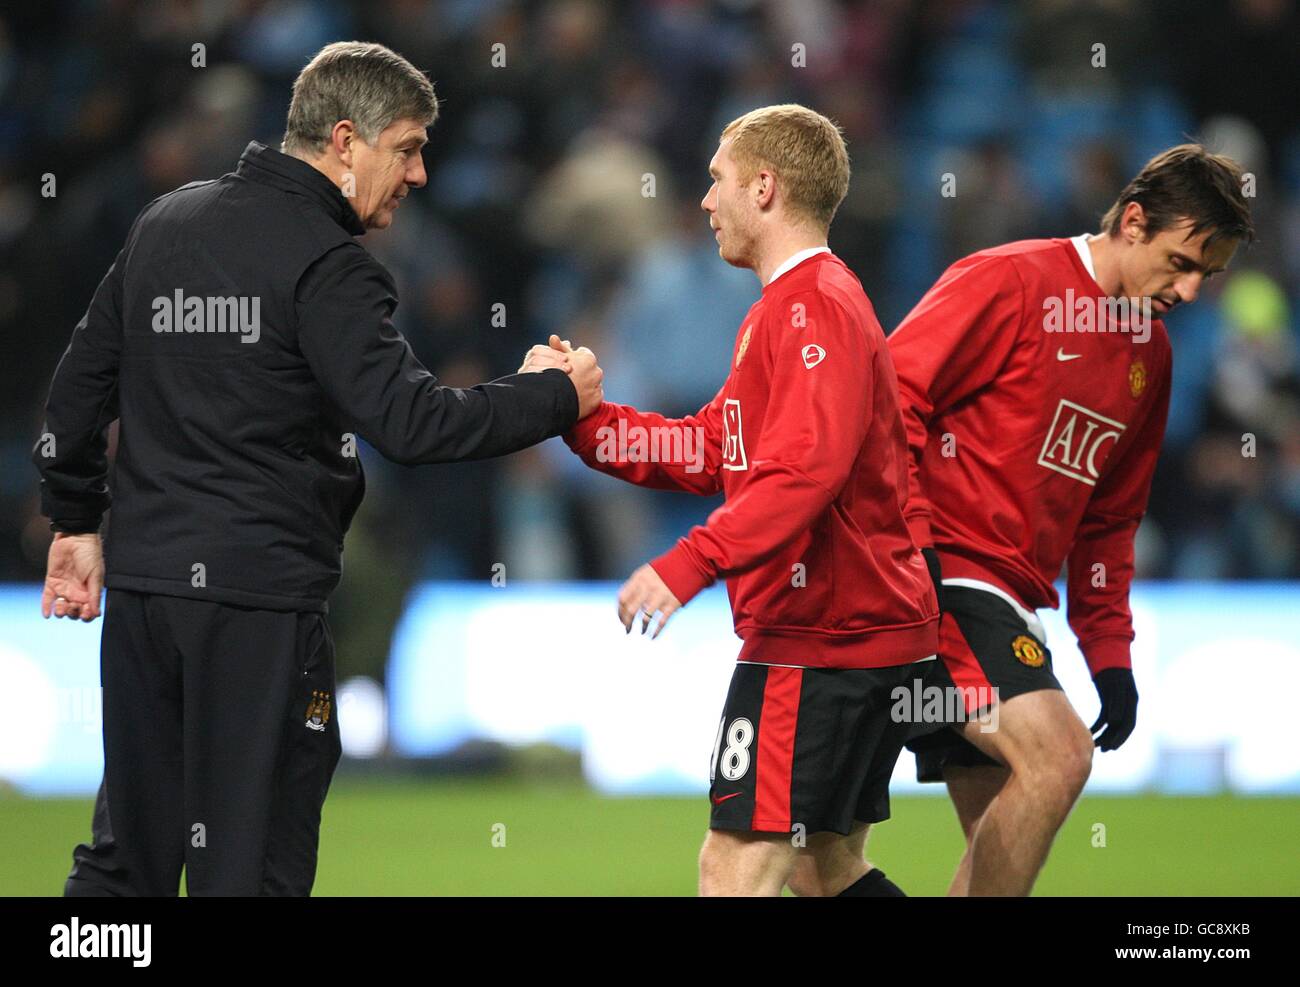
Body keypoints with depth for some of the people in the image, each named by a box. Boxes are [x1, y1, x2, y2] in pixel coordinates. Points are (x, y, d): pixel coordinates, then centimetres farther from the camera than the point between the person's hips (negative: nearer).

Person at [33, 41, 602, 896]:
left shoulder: (164, 224, 12)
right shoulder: (328, 267, -12)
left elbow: (81, 382, 17)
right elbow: (409, 421, -20)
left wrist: (74, 521, 26)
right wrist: (554, 398, -8)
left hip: (141, 581, 7)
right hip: (262, 601, -7)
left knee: (125, 856, 13)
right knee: (249, 864, -1)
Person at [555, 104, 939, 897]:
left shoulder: (816, 306, -14)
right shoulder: (783, 310, 21)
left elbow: (804, 468, -28)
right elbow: (707, 453, 19)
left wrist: (689, 564, -37)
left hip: (818, 638, -11)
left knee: (737, 867, -13)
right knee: (826, 868, 16)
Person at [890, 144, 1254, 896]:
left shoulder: (1150, 351, 17)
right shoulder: (1012, 282, -9)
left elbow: (1110, 518, 22)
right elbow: (889, 399, -14)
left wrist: (1109, 653, 14)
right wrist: (912, 545, -20)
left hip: (1011, 598, 9)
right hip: (940, 578, -9)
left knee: (1002, 834, 7)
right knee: (1056, 752, -24)